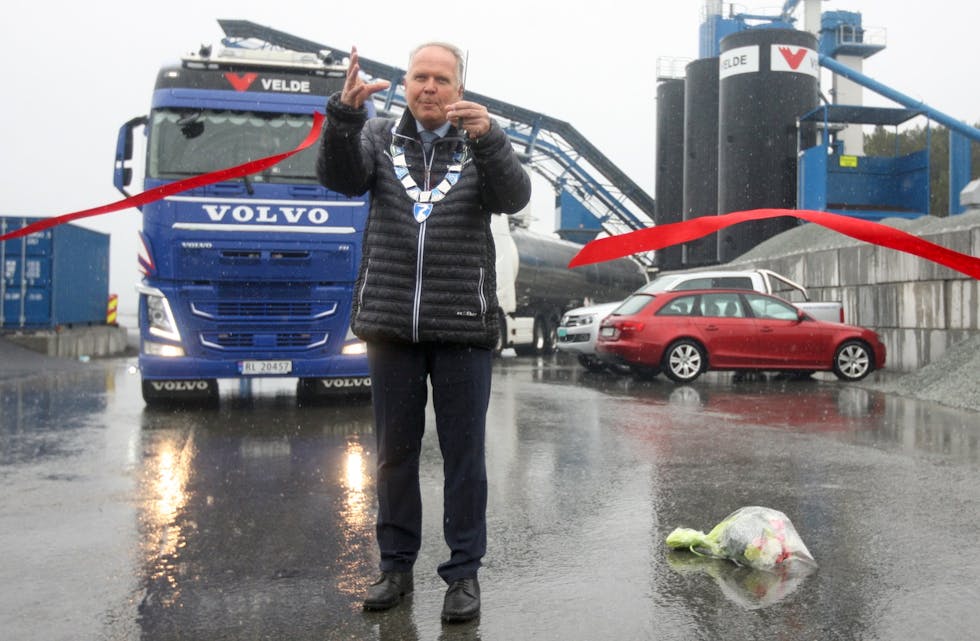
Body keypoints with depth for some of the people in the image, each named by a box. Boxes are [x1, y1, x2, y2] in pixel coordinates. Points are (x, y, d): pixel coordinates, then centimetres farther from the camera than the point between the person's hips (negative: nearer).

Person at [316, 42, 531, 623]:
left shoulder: (482, 145, 5)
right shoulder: (380, 138, 8)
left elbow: (514, 196, -14)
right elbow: (340, 176, -10)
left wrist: (487, 136, -31)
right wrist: (346, 112, -28)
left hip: (463, 326, -1)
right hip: (392, 324, 2)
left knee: (464, 452, 4)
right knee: (395, 450, 11)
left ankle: (464, 572, 16)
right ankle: (397, 566, 24)